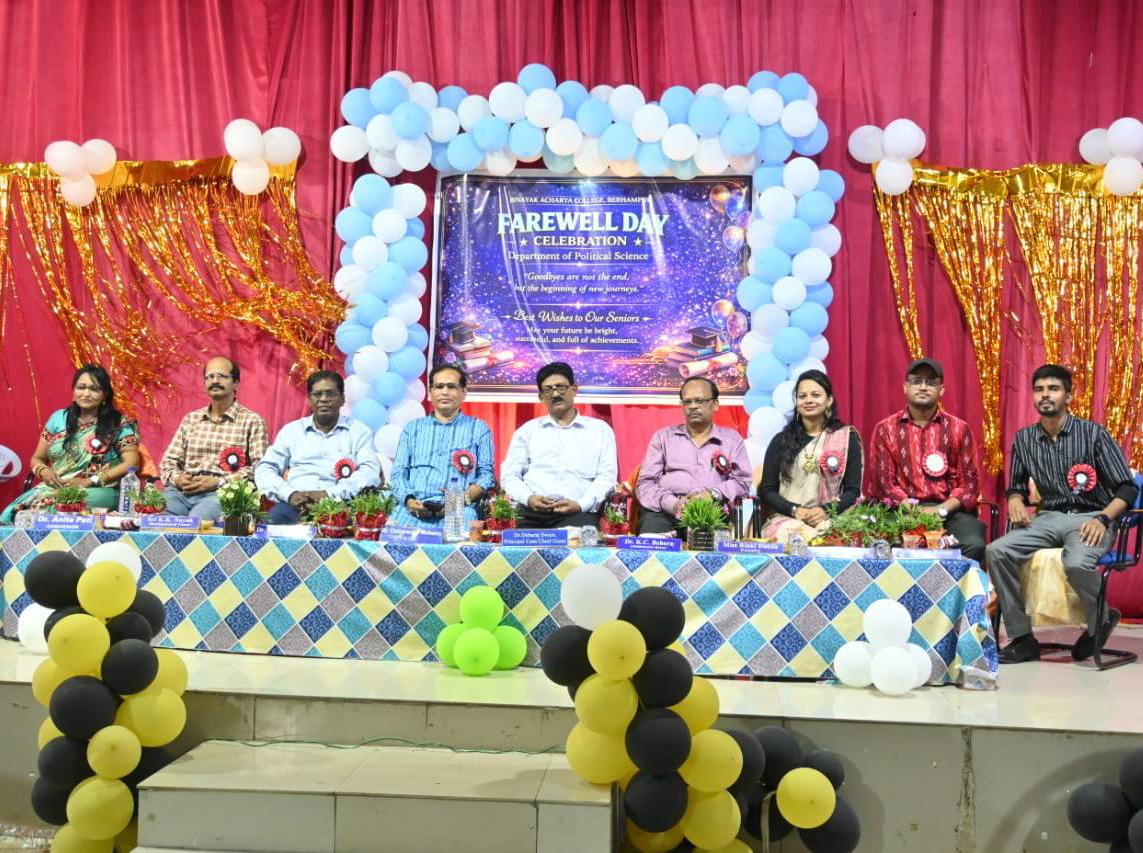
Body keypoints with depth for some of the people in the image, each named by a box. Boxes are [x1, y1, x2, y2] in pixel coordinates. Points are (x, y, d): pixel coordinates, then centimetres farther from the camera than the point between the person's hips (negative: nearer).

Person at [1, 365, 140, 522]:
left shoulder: (120, 424, 3)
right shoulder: (59, 418, 15)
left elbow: (131, 463, -7)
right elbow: (37, 459, 21)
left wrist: (89, 481, -16)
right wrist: (44, 471, -4)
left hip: (99, 491, -4)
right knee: (15, 512, -27)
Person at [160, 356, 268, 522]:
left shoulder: (252, 421, 6)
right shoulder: (190, 419, 22)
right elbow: (168, 460, 22)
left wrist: (219, 482, -12)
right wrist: (177, 478, -2)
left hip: (221, 493, -3)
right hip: (181, 491, 3)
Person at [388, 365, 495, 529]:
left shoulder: (479, 428, 16)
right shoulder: (413, 428, 22)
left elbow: (486, 474, 8)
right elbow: (399, 472, 15)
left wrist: (463, 498, -12)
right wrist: (409, 500, -7)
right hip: (412, 509, 2)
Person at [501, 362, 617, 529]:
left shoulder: (600, 429, 17)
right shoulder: (527, 430, 21)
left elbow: (606, 476, 7)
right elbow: (510, 474, 14)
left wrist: (581, 504, -11)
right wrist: (528, 498, -8)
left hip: (578, 512, -1)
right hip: (531, 512, 1)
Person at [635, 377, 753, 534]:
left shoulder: (732, 439, 20)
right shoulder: (663, 437, 19)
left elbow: (742, 481, 12)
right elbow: (645, 483, 10)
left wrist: (713, 494, -9)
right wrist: (673, 503, -10)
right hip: (664, 512, 0)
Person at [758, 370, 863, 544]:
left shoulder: (847, 438, 11)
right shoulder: (781, 441, 12)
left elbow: (853, 490, 7)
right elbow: (767, 491, 9)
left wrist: (826, 510, -12)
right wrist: (795, 510, -9)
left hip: (830, 520, 0)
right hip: (785, 519, 1)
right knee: (791, 534, -35)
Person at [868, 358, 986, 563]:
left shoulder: (958, 429, 10)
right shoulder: (886, 429, 8)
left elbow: (969, 483, 5)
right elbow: (885, 483, 2)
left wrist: (940, 510, -13)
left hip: (950, 510, 1)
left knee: (974, 545, -29)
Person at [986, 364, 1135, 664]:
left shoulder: (1094, 434, -3)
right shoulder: (1024, 440, 8)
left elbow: (1127, 488, -4)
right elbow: (1016, 487, 20)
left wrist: (1103, 519, -20)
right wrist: (1015, 500, -5)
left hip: (1089, 518, -4)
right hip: (1048, 518, 4)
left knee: (1077, 563, -36)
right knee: (997, 552, -21)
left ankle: (1101, 620, -1)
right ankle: (1022, 637, -11)